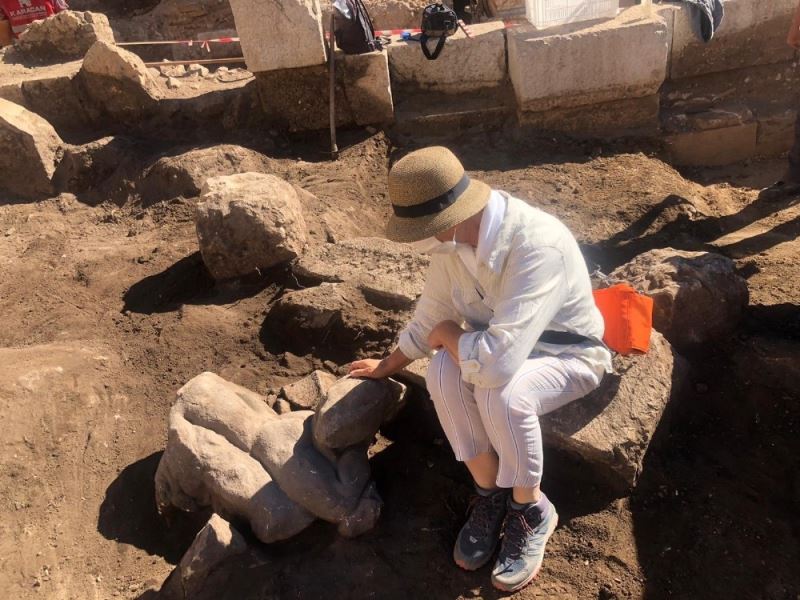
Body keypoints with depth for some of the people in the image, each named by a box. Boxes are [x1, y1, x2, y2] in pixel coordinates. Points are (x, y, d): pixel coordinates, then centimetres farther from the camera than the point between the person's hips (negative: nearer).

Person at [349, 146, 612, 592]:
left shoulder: (538, 246, -37)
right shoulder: (453, 235, -14)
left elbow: (498, 363, -43)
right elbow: (433, 313, 3)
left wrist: (449, 335, -22)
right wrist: (389, 366, 15)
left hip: (568, 353, -5)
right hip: (502, 337, 6)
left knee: (500, 394, -35)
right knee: (444, 375, -26)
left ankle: (531, 509, -4)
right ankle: (490, 493, -2)